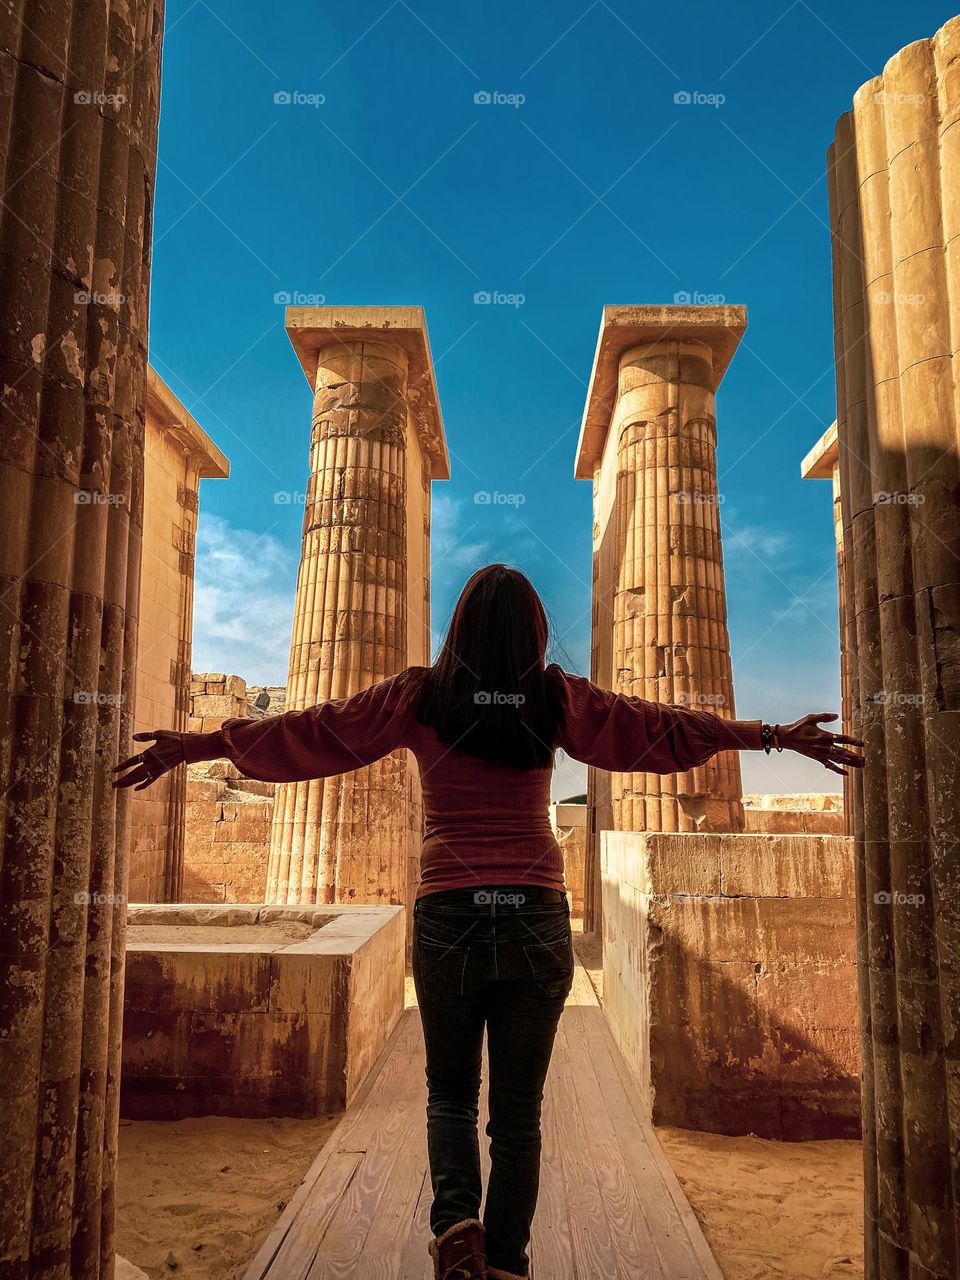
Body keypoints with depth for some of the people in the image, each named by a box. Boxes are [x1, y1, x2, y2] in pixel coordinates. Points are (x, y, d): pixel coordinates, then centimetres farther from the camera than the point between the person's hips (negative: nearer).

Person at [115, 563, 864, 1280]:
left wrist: (198, 745, 9)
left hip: (448, 916, 0)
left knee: (450, 1093, 20)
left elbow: (312, 731, 0)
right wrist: (777, 736, 14)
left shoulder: (423, 696, -1)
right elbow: (662, 727, 5)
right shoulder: (557, 699, 1)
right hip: (538, 917, 1)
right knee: (518, 1109, 13)